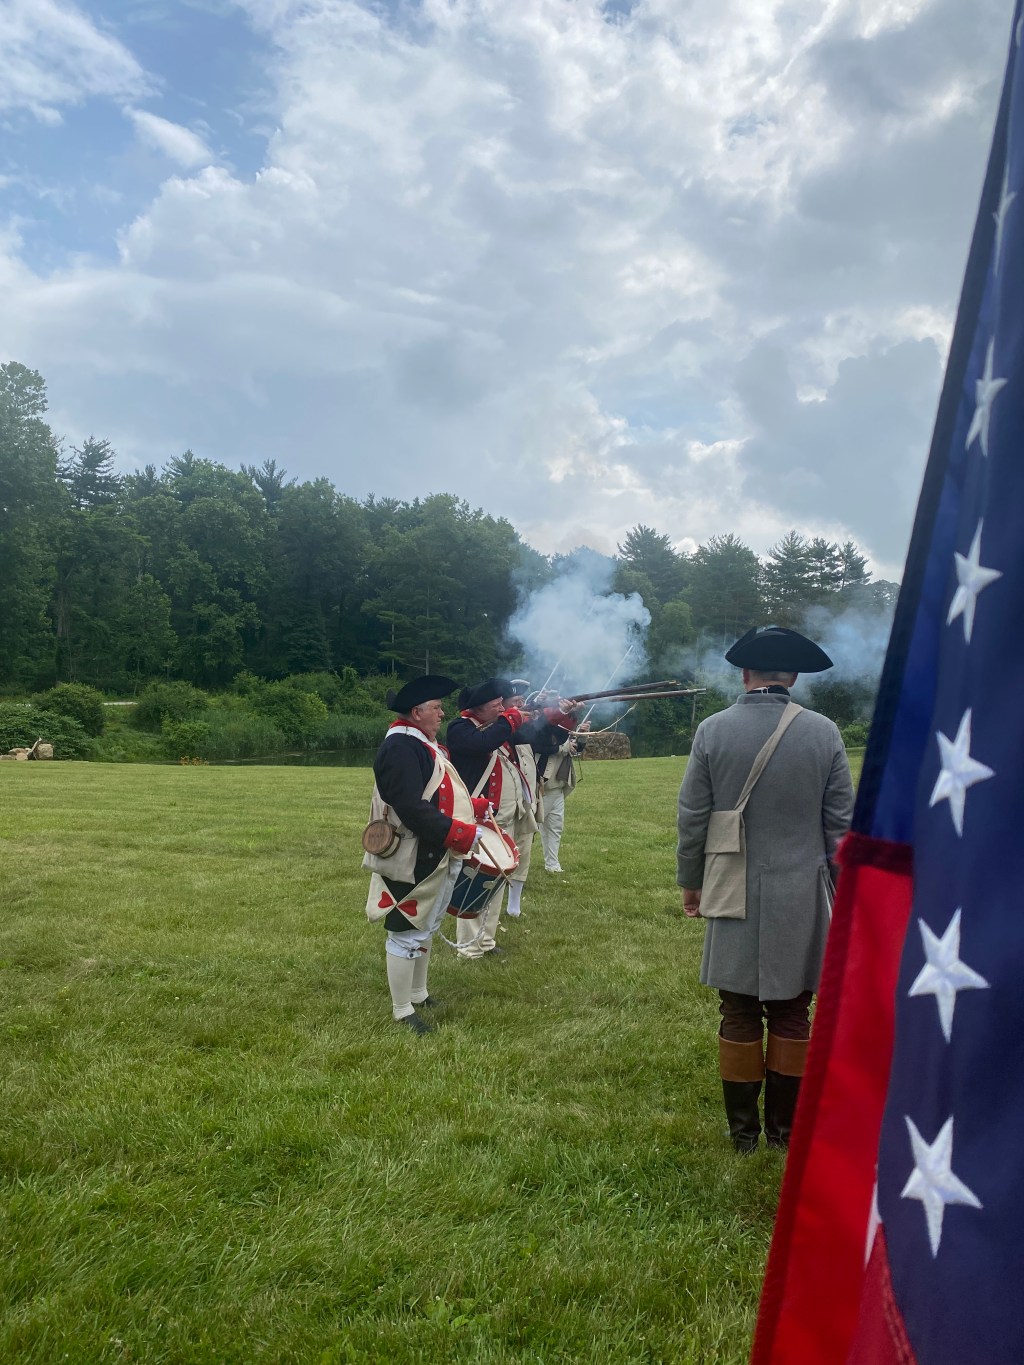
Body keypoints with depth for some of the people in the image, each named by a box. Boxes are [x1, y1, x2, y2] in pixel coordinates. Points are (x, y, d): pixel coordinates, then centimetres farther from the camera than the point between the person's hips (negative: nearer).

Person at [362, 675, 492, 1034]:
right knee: (407, 934, 1)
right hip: (414, 862, -11)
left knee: (425, 927, 21)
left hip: (436, 857, 11)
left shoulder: (423, 743, 13)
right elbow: (412, 809, -29)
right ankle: (402, 1012, 13)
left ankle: (418, 994, 37)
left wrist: (474, 807, 9)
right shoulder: (400, 748, -21)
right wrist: (462, 833, -27)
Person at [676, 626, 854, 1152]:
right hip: (802, 897, 1)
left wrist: (690, 882, 10)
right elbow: (841, 823, 0)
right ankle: (784, 1128, 21)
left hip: (736, 896, -1)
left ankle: (743, 1130, 19)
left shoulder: (712, 730, -7)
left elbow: (692, 817, -3)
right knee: (791, 1016, 12)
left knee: (739, 1016, 9)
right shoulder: (823, 732, -5)